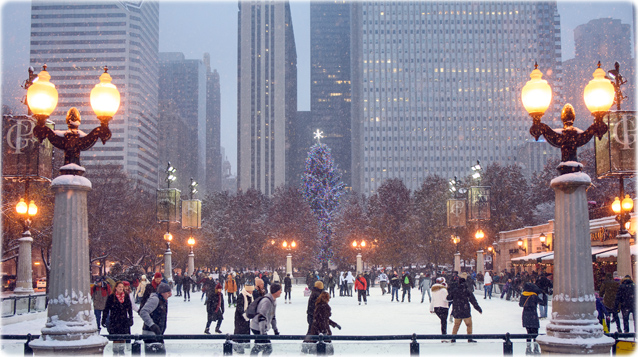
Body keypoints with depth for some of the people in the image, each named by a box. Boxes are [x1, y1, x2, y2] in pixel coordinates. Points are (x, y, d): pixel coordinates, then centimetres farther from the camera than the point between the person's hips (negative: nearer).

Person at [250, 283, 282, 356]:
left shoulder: (273, 301, 9)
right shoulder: (267, 301, -23)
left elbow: (273, 316, 21)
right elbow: (261, 317, -28)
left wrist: (275, 329, 22)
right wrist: (263, 333, -28)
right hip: (258, 328, -10)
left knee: (257, 347, 17)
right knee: (268, 348, -9)